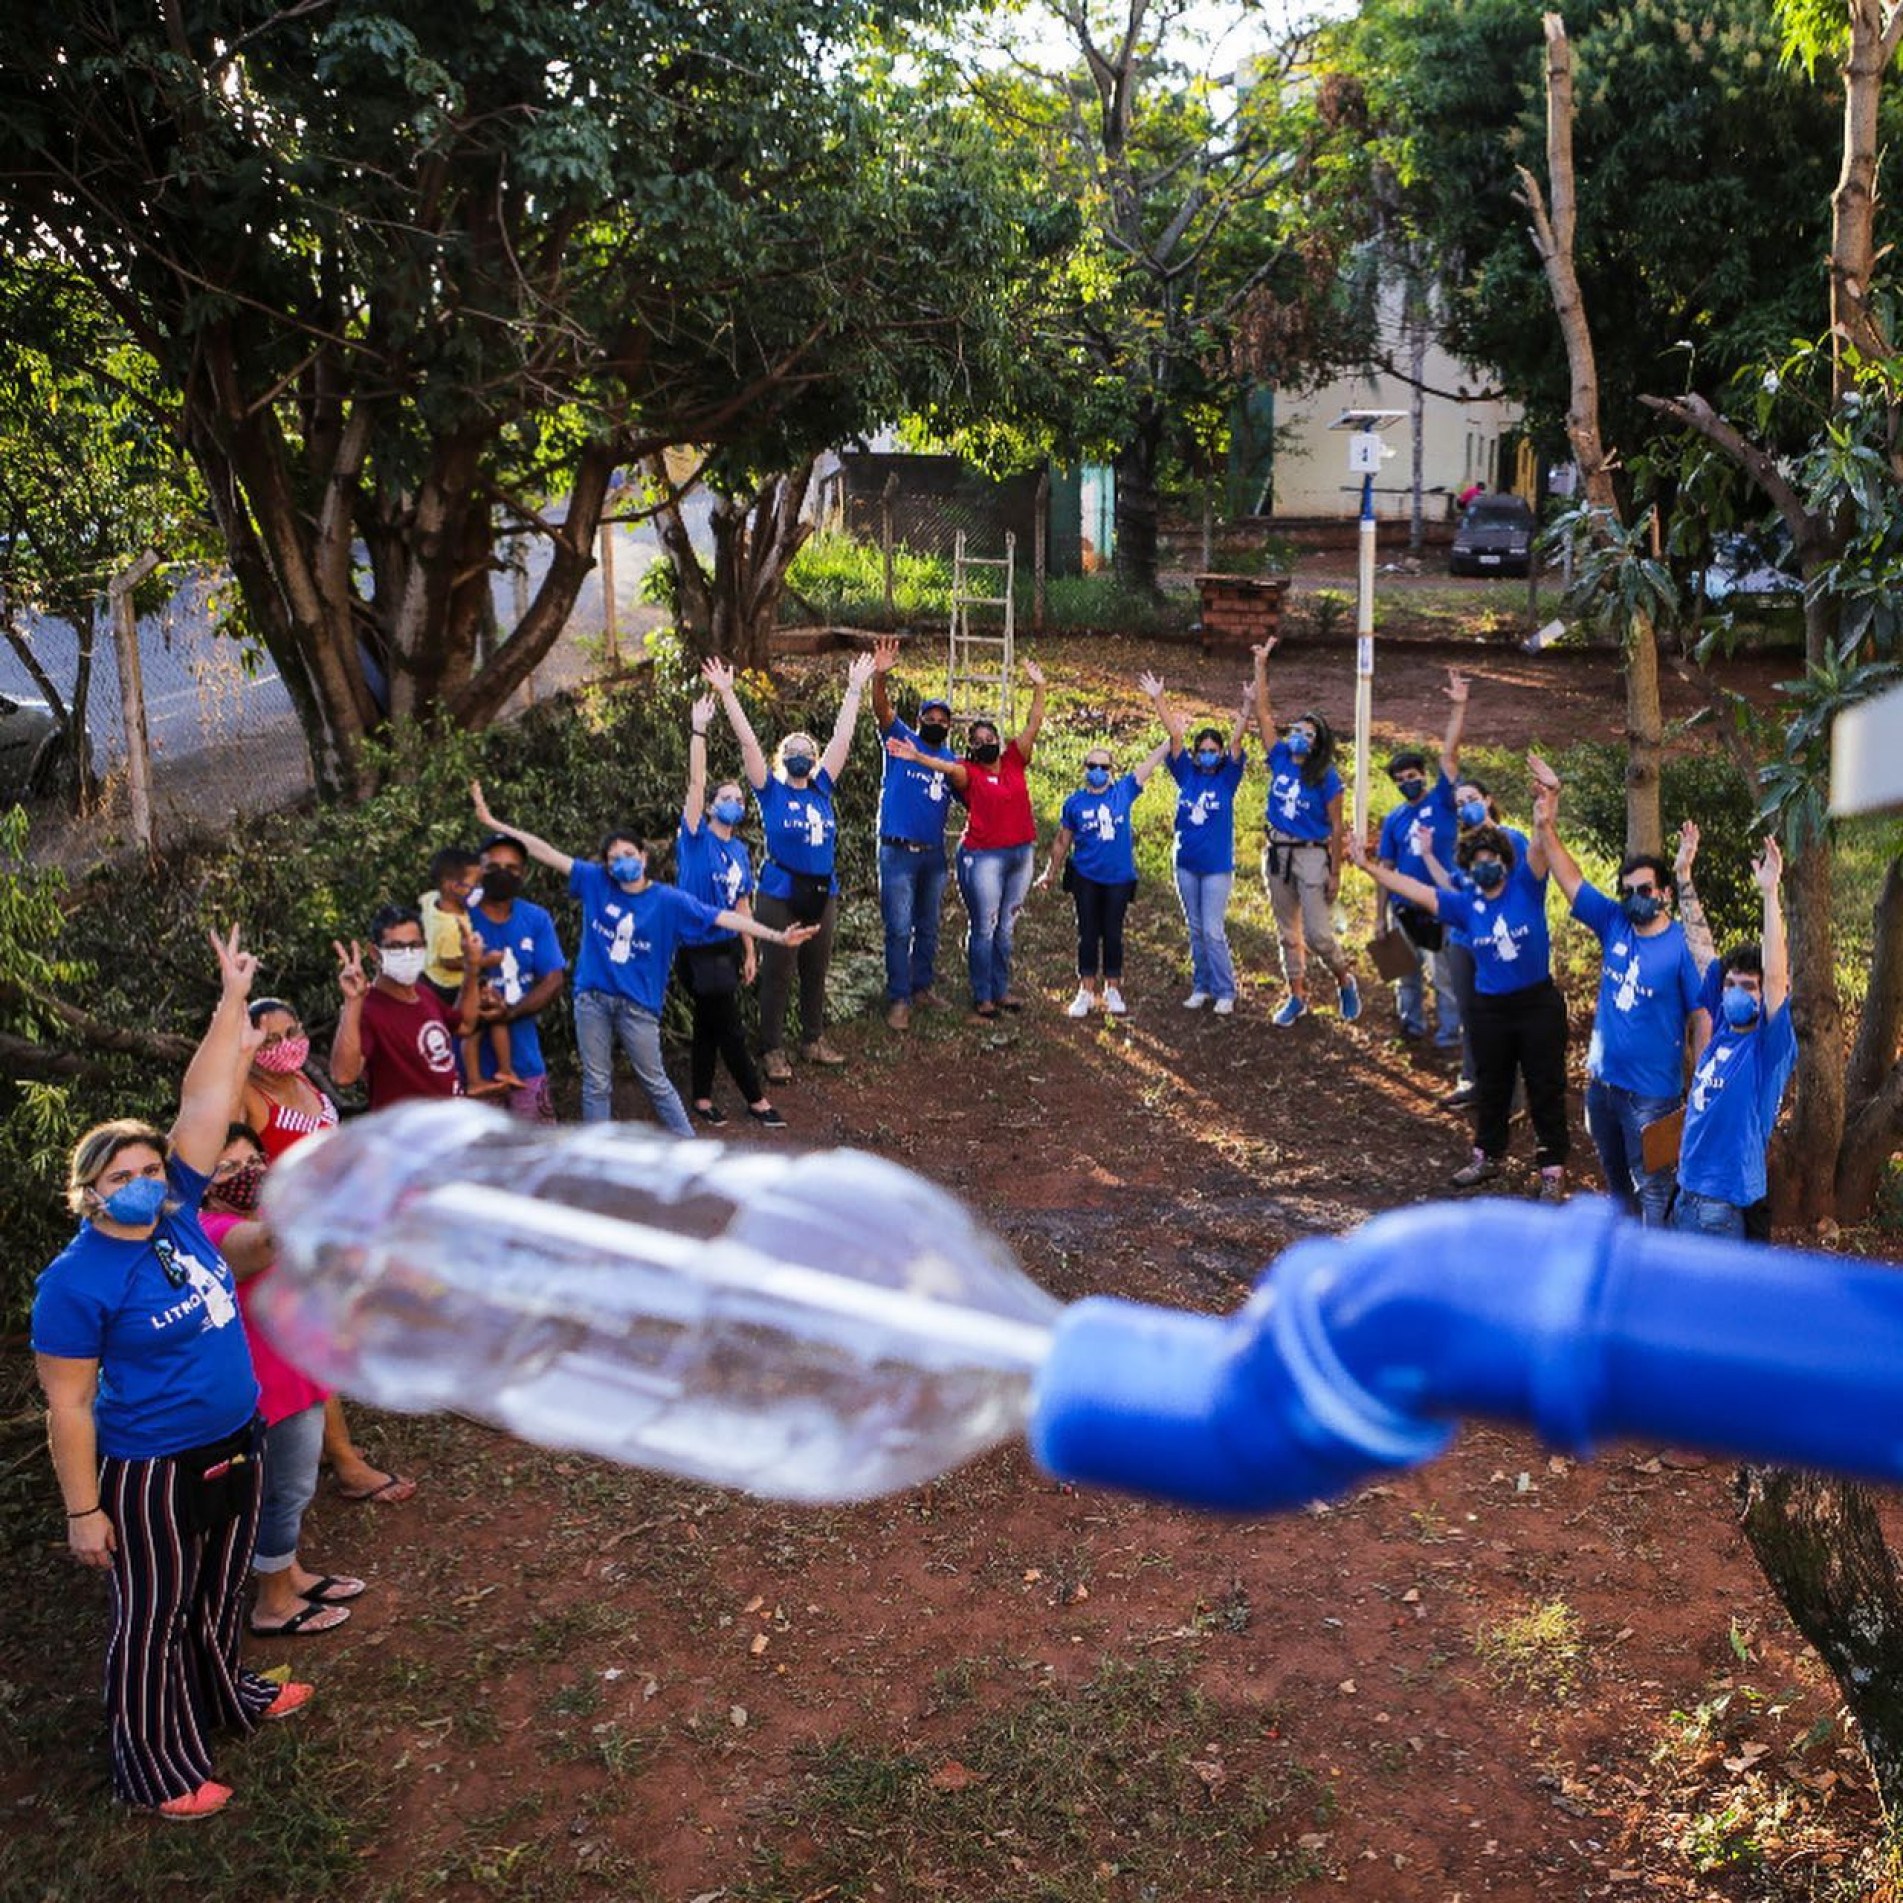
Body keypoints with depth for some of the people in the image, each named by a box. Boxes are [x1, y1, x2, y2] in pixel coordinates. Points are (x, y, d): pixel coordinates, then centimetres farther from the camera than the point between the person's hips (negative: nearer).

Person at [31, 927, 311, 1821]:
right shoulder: (76, 1282, -21)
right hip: (151, 1475, -7)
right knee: (152, 1620, 11)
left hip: (233, 1447, 7)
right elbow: (67, 1404, -17)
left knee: (218, 1595, 27)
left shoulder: (177, 1215, -5)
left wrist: (232, 1004, -11)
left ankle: (225, 1693, 49)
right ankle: (157, 1767, 27)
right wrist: (84, 1512, -15)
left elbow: (203, 1105, -7)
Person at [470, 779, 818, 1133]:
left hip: (637, 1004, -2)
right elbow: (546, 853, -1)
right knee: (596, 1083, 8)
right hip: (592, 998, 2)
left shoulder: (670, 901, -5)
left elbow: (724, 918, -9)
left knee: (655, 1082, 8)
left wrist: (776, 936, -16)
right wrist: (494, 822, -3)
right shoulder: (595, 882, 0)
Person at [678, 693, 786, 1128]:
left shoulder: (740, 851, 8)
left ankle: (702, 1097, 25)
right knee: (729, 1028, 0)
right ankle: (756, 1100, 10)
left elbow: (742, 903, 13)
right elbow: (696, 782, -18)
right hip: (699, 948, -6)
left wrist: (749, 951, 13)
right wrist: (699, 730, -23)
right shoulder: (696, 838, -9)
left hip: (728, 946, 6)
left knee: (709, 1024, 15)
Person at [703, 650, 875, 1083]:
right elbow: (747, 741, -10)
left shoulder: (822, 789, 6)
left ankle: (813, 1040, 25)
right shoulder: (771, 791, -4)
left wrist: (855, 688, 6)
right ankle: (772, 1050, 7)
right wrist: (727, 693, -16)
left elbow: (842, 738, 6)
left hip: (822, 893, 4)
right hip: (780, 894, -4)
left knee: (816, 971, 13)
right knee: (776, 974, 1)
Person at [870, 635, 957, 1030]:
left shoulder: (953, 761, 11)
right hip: (898, 852, -5)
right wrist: (880, 676, -36)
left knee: (928, 928, 14)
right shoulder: (901, 740, -1)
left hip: (934, 854, 5)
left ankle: (922, 987, 26)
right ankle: (898, 998, 0)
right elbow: (882, 710, -18)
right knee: (899, 930, -4)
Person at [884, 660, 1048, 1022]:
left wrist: (1038, 687, -5)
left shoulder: (1014, 761, 7)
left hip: (1021, 854, 5)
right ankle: (982, 999, 4)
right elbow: (945, 767, -25)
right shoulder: (968, 772, -5)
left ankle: (1001, 990, 23)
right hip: (984, 856, -5)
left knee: (1006, 927, 13)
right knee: (983, 927, -1)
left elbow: (1034, 724, 3)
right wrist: (918, 757, -44)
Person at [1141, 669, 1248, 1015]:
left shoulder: (1227, 779, -3)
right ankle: (1201, 987, 21)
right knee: (1195, 930, 12)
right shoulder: (1186, 775, 3)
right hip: (1186, 863, 4)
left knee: (1213, 931, -6)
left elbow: (1236, 740, -15)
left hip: (1217, 866, -3)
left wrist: (1248, 707, -29)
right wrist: (1158, 699, -13)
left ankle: (1225, 992, 3)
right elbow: (1174, 735, -5)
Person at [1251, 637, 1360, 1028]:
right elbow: (1263, 712, 1)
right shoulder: (1280, 760, 3)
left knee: (1318, 934, -7)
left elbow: (1336, 829, -7)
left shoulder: (1326, 778, -8)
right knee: (1288, 933, 12)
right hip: (1277, 853, 5)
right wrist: (1261, 665, -4)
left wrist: (1336, 874, -11)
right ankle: (1297, 997, 22)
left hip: (1312, 856, -5)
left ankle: (1346, 981, 19)